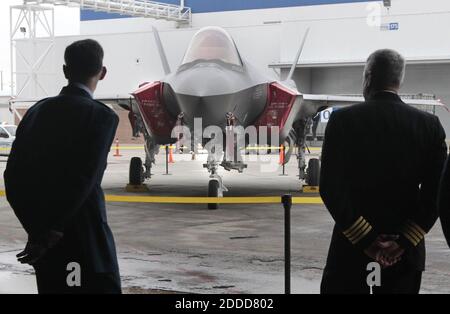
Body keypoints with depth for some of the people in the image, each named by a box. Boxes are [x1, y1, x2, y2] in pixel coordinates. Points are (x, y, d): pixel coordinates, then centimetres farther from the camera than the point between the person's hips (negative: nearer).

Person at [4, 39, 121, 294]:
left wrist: (37, 229, 4)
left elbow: (13, 179, 4)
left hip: (44, 244, 6)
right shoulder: (102, 116, -10)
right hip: (86, 240, -6)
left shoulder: (37, 112, 7)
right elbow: (84, 181, -19)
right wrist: (50, 233, -13)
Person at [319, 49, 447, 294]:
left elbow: (330, 187, -14)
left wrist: (366, 239, -12)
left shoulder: (343, 120, -8)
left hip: (351, 246, -2)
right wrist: (404, 241, -9)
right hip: (406, 252, 2)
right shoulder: (430, 125, -2)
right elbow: (435, 191, -7)